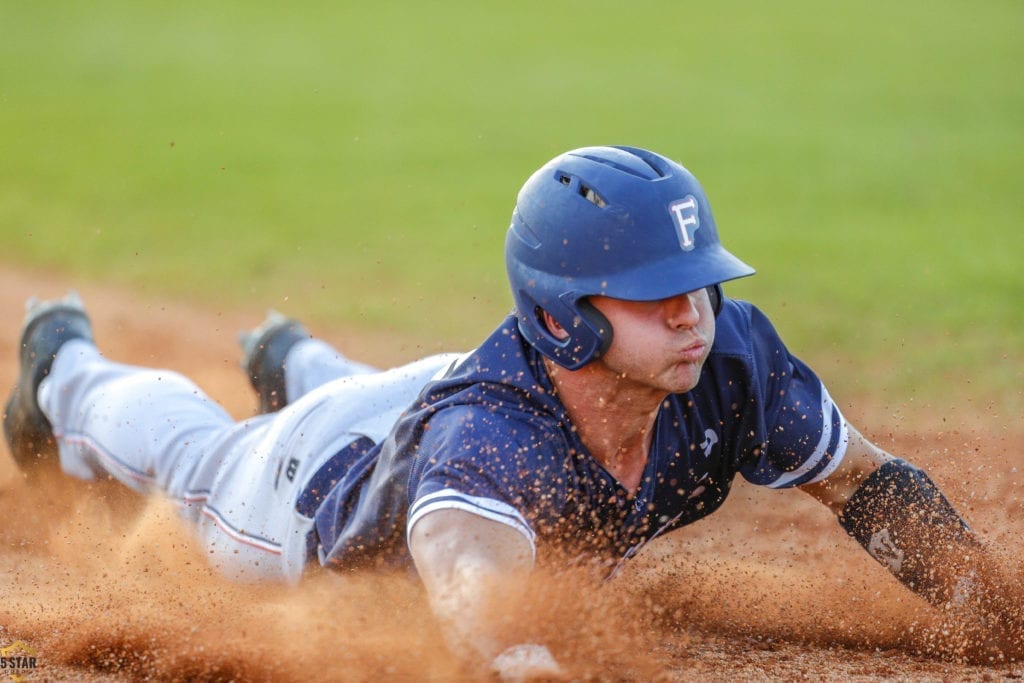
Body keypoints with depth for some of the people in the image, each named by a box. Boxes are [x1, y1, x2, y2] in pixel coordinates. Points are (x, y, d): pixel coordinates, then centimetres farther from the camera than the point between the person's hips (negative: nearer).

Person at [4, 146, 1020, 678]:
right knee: (192, 451, 31)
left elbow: (871, 484, -25)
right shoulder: (483, 437, -55)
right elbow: (474, 583, -75)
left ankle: (294, 363, 74)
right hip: (323, 490, -4)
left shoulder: (729, 354, -39)